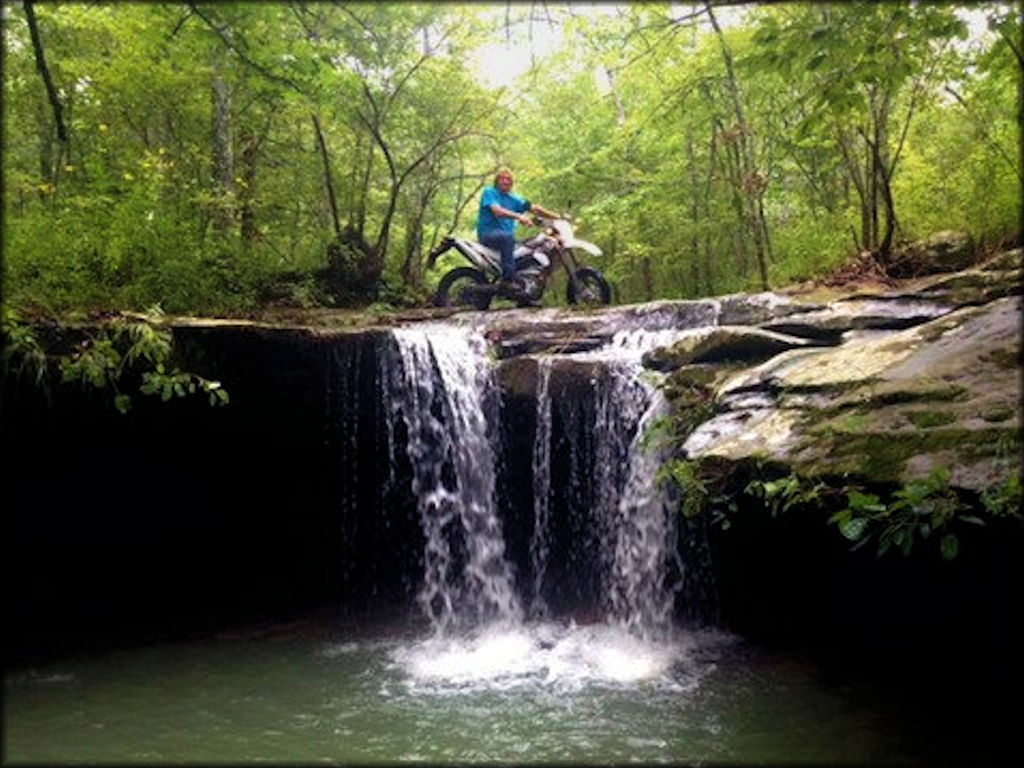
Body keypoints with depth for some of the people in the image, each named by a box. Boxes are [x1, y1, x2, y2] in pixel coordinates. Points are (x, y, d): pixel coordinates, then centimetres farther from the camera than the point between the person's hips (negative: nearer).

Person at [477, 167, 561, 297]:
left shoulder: (513, 199, 18)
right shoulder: (489, 192, -1)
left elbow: (534, 208, 12)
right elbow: (497, 211, -19)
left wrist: (558, 217, 2)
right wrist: (518, 216, -35)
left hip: (507, 235, 7)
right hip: (488, 233, -7)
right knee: (508, 236, -38)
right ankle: (508, 280, -42)